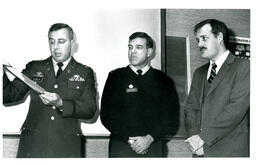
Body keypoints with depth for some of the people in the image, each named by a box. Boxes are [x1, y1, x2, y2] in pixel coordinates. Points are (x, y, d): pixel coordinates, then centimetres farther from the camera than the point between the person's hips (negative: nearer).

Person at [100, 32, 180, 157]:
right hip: (121, 146, 0)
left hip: (152, 147, 0)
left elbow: (171, 118, 3)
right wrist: (129, 140, -9)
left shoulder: (164, 81, 9)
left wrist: (149, 138, -11)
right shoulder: (116, 77, 8)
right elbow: (106, 114, 1)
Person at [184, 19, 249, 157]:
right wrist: (193, 136, -8)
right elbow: (191, 107, 11)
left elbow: (237, 108, -14)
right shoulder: (199, 73, 17)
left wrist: (204, 137, -15)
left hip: (230, 151, -5)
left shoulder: (243, 67, -4)